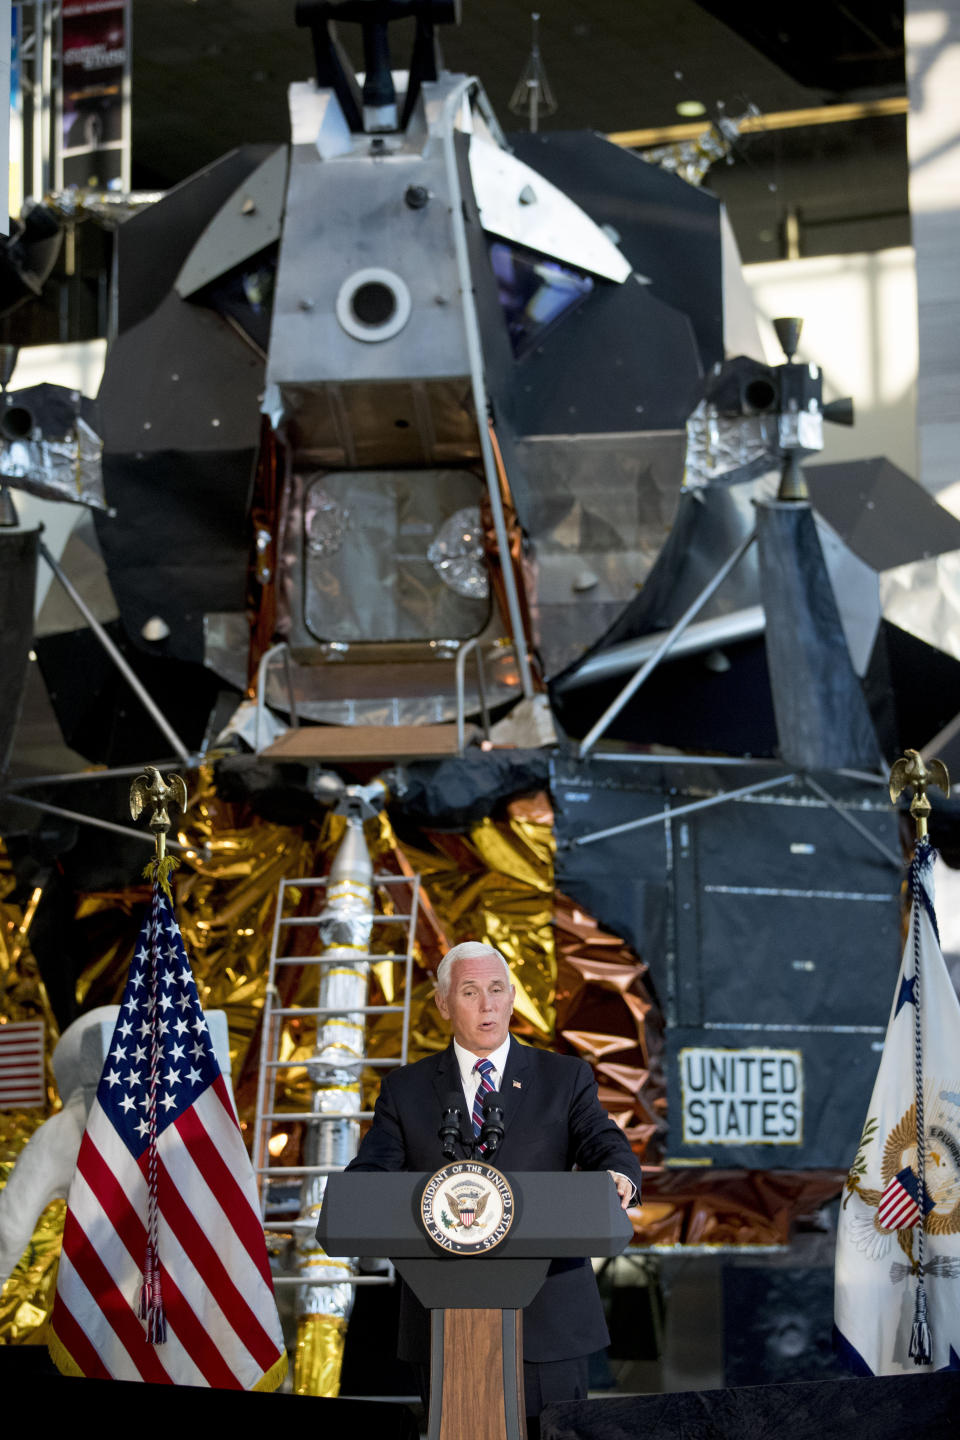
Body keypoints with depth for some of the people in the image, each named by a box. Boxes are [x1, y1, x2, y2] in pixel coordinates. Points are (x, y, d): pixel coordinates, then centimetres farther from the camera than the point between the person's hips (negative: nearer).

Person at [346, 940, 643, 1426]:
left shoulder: (565, 1078, 9)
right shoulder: (405, 1089, 10)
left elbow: (608, 1147, -4)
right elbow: (371, 1170, 0)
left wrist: (618, 1178, -28)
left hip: (548, 1318, 0)